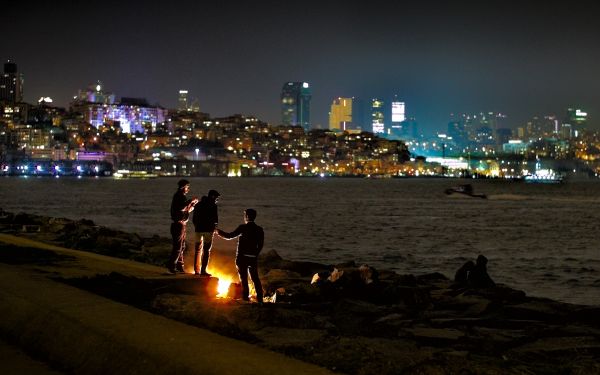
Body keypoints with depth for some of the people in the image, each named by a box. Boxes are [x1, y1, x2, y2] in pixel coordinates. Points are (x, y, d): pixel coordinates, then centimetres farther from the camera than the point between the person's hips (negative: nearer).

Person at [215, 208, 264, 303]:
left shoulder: (243, 228, -9)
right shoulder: (259, 230, 4)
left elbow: (230, 236, -8)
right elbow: (260, 245, 7)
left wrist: (219, 232, 6)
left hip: (242, 257, -4)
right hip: (253, 258, 4)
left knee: (243, 278, 3)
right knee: (255, 278, 10)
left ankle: (246, 297, 2)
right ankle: (260, 298, 8)